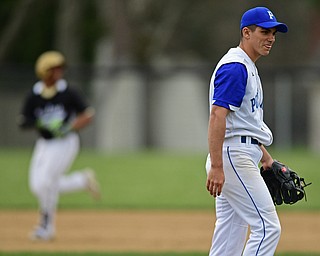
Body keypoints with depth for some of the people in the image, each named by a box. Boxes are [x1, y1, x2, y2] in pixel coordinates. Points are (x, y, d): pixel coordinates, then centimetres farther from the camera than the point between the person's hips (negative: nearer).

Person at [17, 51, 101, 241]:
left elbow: (88, 115, -8)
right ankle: (84, 180, 20)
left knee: (46, 183, -15)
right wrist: (36, 122, -23)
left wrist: (67, 129, -22)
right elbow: (22, 122, -1)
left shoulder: (69, 93, -10)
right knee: (37, 186, 2)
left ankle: (47, 227, 4)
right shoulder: (34, 96, -1)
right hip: (44, 144, 5)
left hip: (65, 142, -5)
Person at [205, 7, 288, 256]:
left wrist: (265, 157, 25)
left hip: (242, 158, 10)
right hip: (234, 156, -10)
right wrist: (216, 167, -28)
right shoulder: (235, 67, -13)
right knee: (267, 227, -13)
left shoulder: (248, 67, 20)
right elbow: (217, 116, -22)